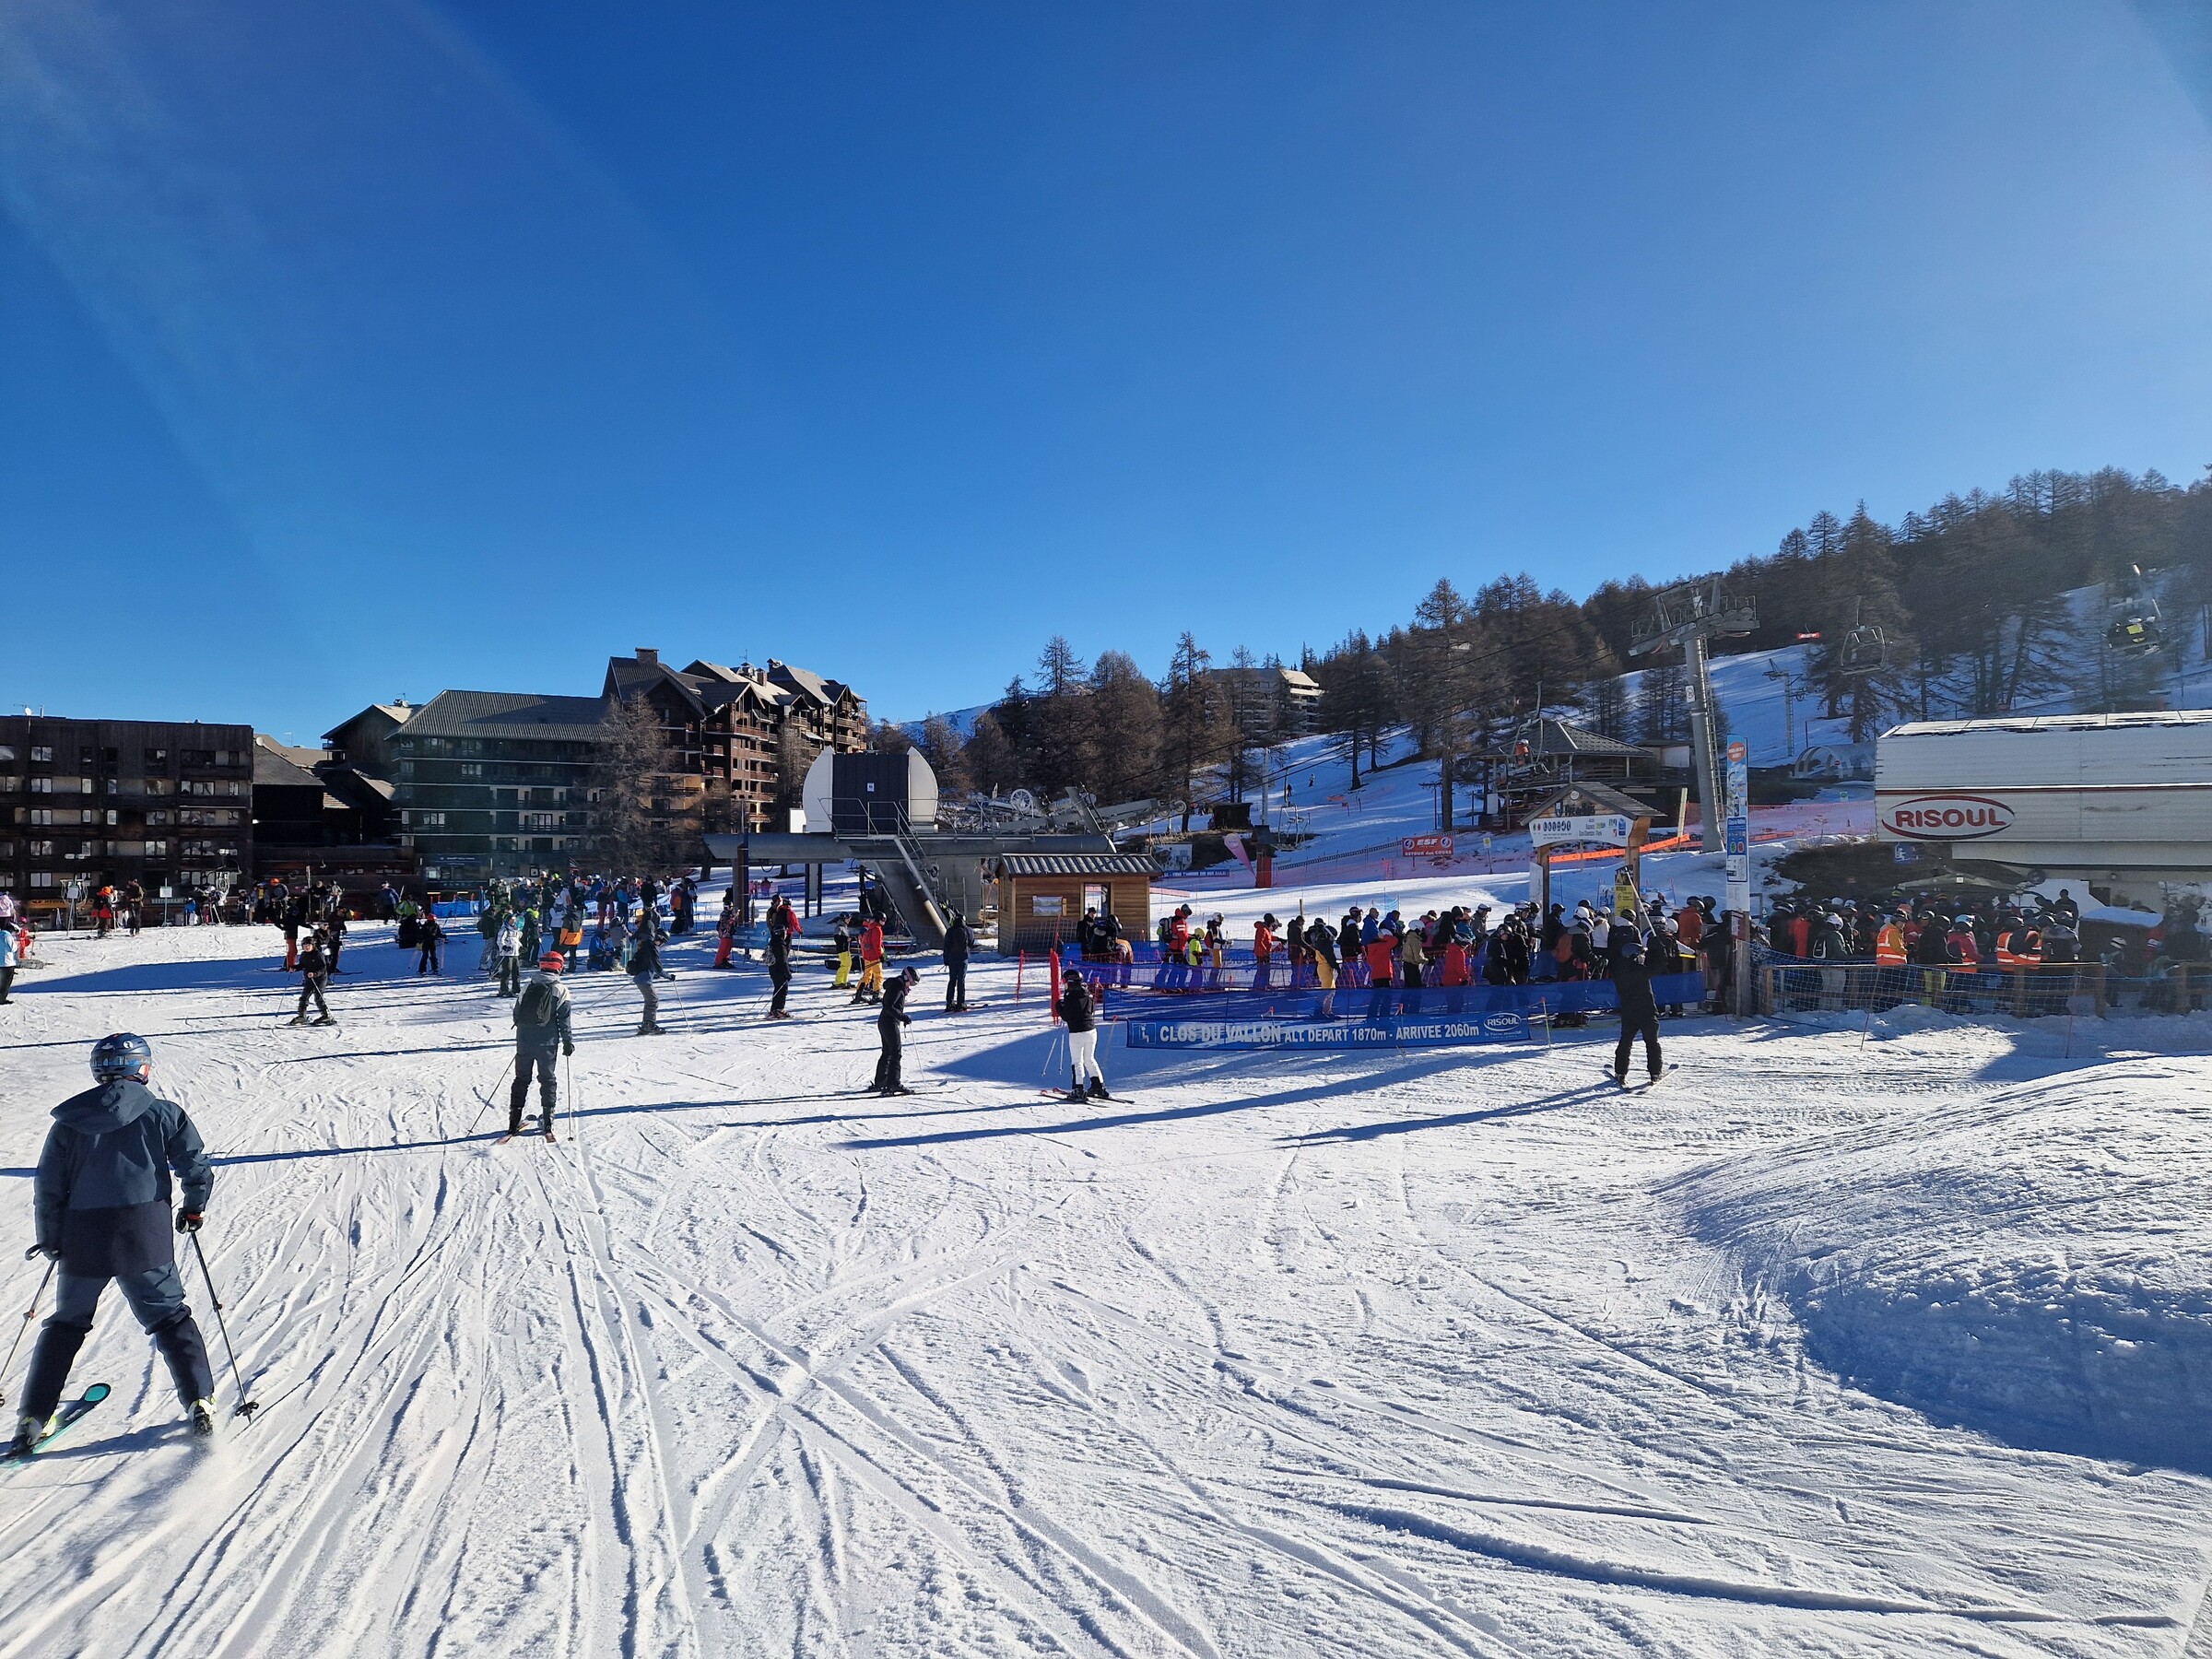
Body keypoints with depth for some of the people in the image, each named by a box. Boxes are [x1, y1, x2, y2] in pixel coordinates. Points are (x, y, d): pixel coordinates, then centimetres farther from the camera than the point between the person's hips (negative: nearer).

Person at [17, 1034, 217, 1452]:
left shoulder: (69, 1120, 4)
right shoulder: (163, 1113, -2)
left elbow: (48, 1186, 5)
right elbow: (198, 1170, -2)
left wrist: (50, 1240, 16)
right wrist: (193, 1209, 16)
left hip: (82, 1238, 2)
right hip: (145, 1234, -2)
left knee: (67, 1324, 21)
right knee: (170, 1319, 10)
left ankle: (32, 1419, 20)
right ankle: (200, 1404, 3)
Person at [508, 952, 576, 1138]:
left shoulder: (527, 987, 3)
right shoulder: (561, 990, -7)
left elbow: (516, 1013, 10)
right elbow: (563, 1021, -7)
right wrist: (568, 1042, 1)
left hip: (524, 1041, 3)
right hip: (547, 1043, -3)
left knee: (521, 1079, 13)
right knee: (547, 1079, 10)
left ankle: (514, 1122, 12)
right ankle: (547, 1120, 7)